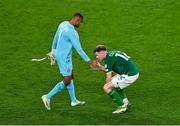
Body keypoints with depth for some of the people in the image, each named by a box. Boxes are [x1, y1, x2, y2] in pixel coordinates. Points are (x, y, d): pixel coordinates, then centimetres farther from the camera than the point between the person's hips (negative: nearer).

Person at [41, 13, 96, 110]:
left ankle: (74, 100, 25)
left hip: (58, 54, 10)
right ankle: (48, 97, -2)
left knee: (70, 77, 17)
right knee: (67, 81, -2)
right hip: (64, 57, -10)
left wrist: (53, 50, 30)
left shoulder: (63, 24, 2)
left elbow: (55, 39, 15)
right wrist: (89, 61, -16)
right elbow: (78, 49, -22)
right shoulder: (72, 32, -25)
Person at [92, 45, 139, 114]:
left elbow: (109, 76, -8)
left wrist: (108, 86, 7)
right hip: (134, 71, 10)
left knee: (106, 87, -8)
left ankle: (122, 106, -1)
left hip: (129, 75, -10)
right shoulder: (111, 54, 16)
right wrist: (101, 67, 18)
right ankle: (125, 102, 25)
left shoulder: (109, 58, -11)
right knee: (113, 80, 34)